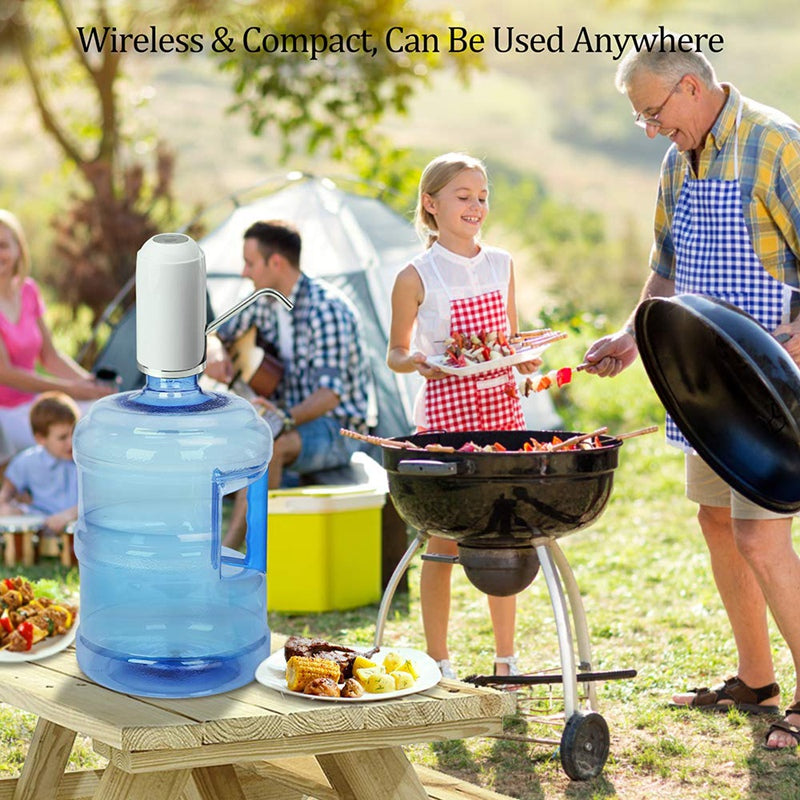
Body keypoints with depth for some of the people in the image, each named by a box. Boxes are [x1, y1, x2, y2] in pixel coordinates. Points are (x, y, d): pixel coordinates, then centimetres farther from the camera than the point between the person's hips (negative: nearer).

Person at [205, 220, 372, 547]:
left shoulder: (327, 309, -20)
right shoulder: (266, 304, 7)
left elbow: (331, 391, -27)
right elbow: (216, 333, 21)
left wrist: (286, 418, -44)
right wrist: (215, 352, -4)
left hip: (338, 432, -8)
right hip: (291, 420, 9)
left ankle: (223, 556, -36)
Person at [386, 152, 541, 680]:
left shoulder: (501, 265, 9)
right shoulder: (417, 277, -3)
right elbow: (396, 353, 3)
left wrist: (526, 358, -3)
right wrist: (416, 361, -18)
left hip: (501, 406, 4)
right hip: (446, 412, -4)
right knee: (444, 541, 0)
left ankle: (507, 658, 16)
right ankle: (438, 663, 10)